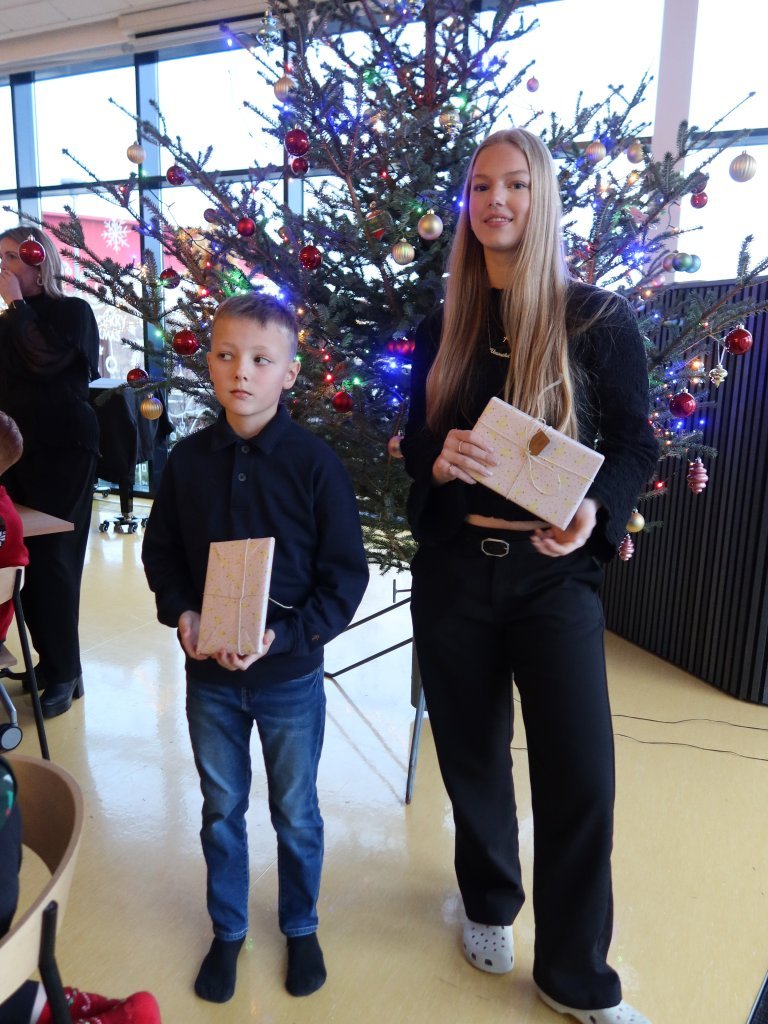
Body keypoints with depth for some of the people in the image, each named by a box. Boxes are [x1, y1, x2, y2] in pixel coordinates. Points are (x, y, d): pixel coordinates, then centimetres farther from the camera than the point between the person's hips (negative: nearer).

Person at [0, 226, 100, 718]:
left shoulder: (72, 311, -1)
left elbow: (45, 358, -18)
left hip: (63, 451, -6)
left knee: (51, 558, -7)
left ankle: (64, 672, 3)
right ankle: (51, 659, 19)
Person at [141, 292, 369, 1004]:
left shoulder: (315, 463, -14)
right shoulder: (187, 459, -5)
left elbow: (345, 575, -12)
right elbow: (160, 549, 6)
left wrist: (283, 636, -22)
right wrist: (180, 612, -11)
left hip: (290, 674, -2)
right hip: (208, 673, 3)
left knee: (295, 812, 17)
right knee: (221, 807, 21)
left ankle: (300, 927, 43)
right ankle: (227, 930, 45)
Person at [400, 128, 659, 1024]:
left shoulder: (598, 320, -3)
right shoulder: (443, 326, 6)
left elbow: (637, 444, 1)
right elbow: (415, 442, 9)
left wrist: (594, 508, -19)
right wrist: (442, 456, -15)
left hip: (553, 573, -2)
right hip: (453, 569, 3)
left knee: (580, 772, -1)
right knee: (471, 753, 15)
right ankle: (489, 906, 42)